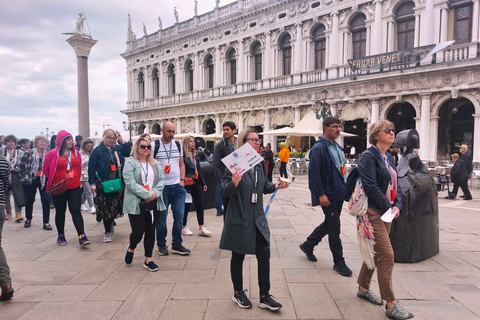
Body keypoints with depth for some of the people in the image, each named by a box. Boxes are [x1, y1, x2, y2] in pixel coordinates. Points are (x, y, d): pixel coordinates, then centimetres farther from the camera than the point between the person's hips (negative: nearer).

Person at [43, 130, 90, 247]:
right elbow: (46, 169, 3)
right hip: (58, 188, -2)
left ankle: (82, 236, -7)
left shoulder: (75, 152, 1)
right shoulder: (53, 154, -9)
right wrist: (53, 180, 9)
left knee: (76, 210, -4)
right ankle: (61, 236, 26)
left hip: (74, 186, 2)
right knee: (60, 211, 12)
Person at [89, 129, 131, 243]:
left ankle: (110, 223, 35)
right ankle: (107, 232, 9)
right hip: (104, 183, -4)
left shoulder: (118, 148, 10)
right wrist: (92, 183, -11)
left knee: (116, 205, 8)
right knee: (106, 207, -2)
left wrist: (122, 141, -2)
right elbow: (91, 167, -5)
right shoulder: (97, 150, -3)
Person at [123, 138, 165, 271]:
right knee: (138, 231, -4)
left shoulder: (155, 164, 12)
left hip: (153, 203, 5)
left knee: (151, 231, 8)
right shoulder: (130, 163, -4)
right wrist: (147, 194, -19)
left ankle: (148, 260, 20)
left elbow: (161, 179, 6)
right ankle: (131, 249, 30)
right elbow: (130, 182, -15)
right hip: (136, 204, -4)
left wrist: (155, 193, -12)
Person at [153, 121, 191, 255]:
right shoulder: (154, 145, -2)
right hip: (162, 187, -4)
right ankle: (161, 244, 21)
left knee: (179, 216, 4)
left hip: (177, 186, 4)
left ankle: (177, 244, 17)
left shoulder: (178, 145, 11)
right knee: (162, 217, 4)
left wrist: (182, 180, 6)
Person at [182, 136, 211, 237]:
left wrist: (204, 183, 16)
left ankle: (201, 228, 11)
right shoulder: (182, 155, -10)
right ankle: (183, 228, 18)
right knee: (186, 205, 3)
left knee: (199, 204, 5)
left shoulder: (195, 156, 15)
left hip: (196, 182, 7)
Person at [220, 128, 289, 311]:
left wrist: (276, 186, 0)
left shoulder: (261, 163, 6)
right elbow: (223, 191, -14)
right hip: (239, 219, -5)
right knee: (238, 256, 11)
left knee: (264, 255, 6)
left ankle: (264, 297, 21)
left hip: (258, 218, 6)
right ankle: (238, 293, 31)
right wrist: (234, 183, -33)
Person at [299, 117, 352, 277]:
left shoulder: (338, 147, 15)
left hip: (339, 193, 10)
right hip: (328, 195, -9)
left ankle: (308, 245, 36)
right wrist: (320, 194, -22)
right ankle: (339, 262, 15)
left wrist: (345, 188, 16)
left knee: (330, 224, 19)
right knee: (334, 228, 0)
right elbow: (314, 172, -20)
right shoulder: (319, 148, -14)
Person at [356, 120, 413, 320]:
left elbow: (394, 185, 15)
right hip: (373, 212, -9)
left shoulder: (388, 158, 14)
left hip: (386, 212, 9)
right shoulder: (369, 155, -13)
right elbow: (370, 186, -21)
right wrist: (388, 207, -15)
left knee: (376, 253, 17)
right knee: (387, 255, -9)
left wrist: (397, 205, -2)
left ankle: (363, 288, 34)